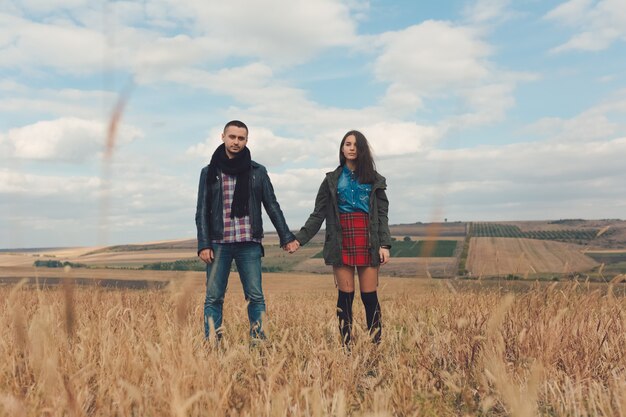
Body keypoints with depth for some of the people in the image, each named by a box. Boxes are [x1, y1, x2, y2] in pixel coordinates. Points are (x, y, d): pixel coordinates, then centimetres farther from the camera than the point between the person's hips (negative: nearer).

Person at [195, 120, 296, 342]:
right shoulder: (209, 172, 7)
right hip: (219, 244, 0)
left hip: (249, 245, 0)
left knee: (255, 297, 0)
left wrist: (286, 237, 1)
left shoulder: (258, 172, 7)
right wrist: (204, 245, -4)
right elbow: (202, 211, 5)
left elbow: (272, 206, 8)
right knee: (213, 298, 2)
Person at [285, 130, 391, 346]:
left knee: (369, 296, -2)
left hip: (368, 243, 0)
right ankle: (346, 347, 9)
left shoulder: (375, 180, 10)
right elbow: (317, 215, 6)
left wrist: (385, 245, -9)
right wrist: (299, 239, -4)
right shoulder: (332, 180, 10)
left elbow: (382, 216, 4)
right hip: (342, 244, 0)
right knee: (345, 297, 2)